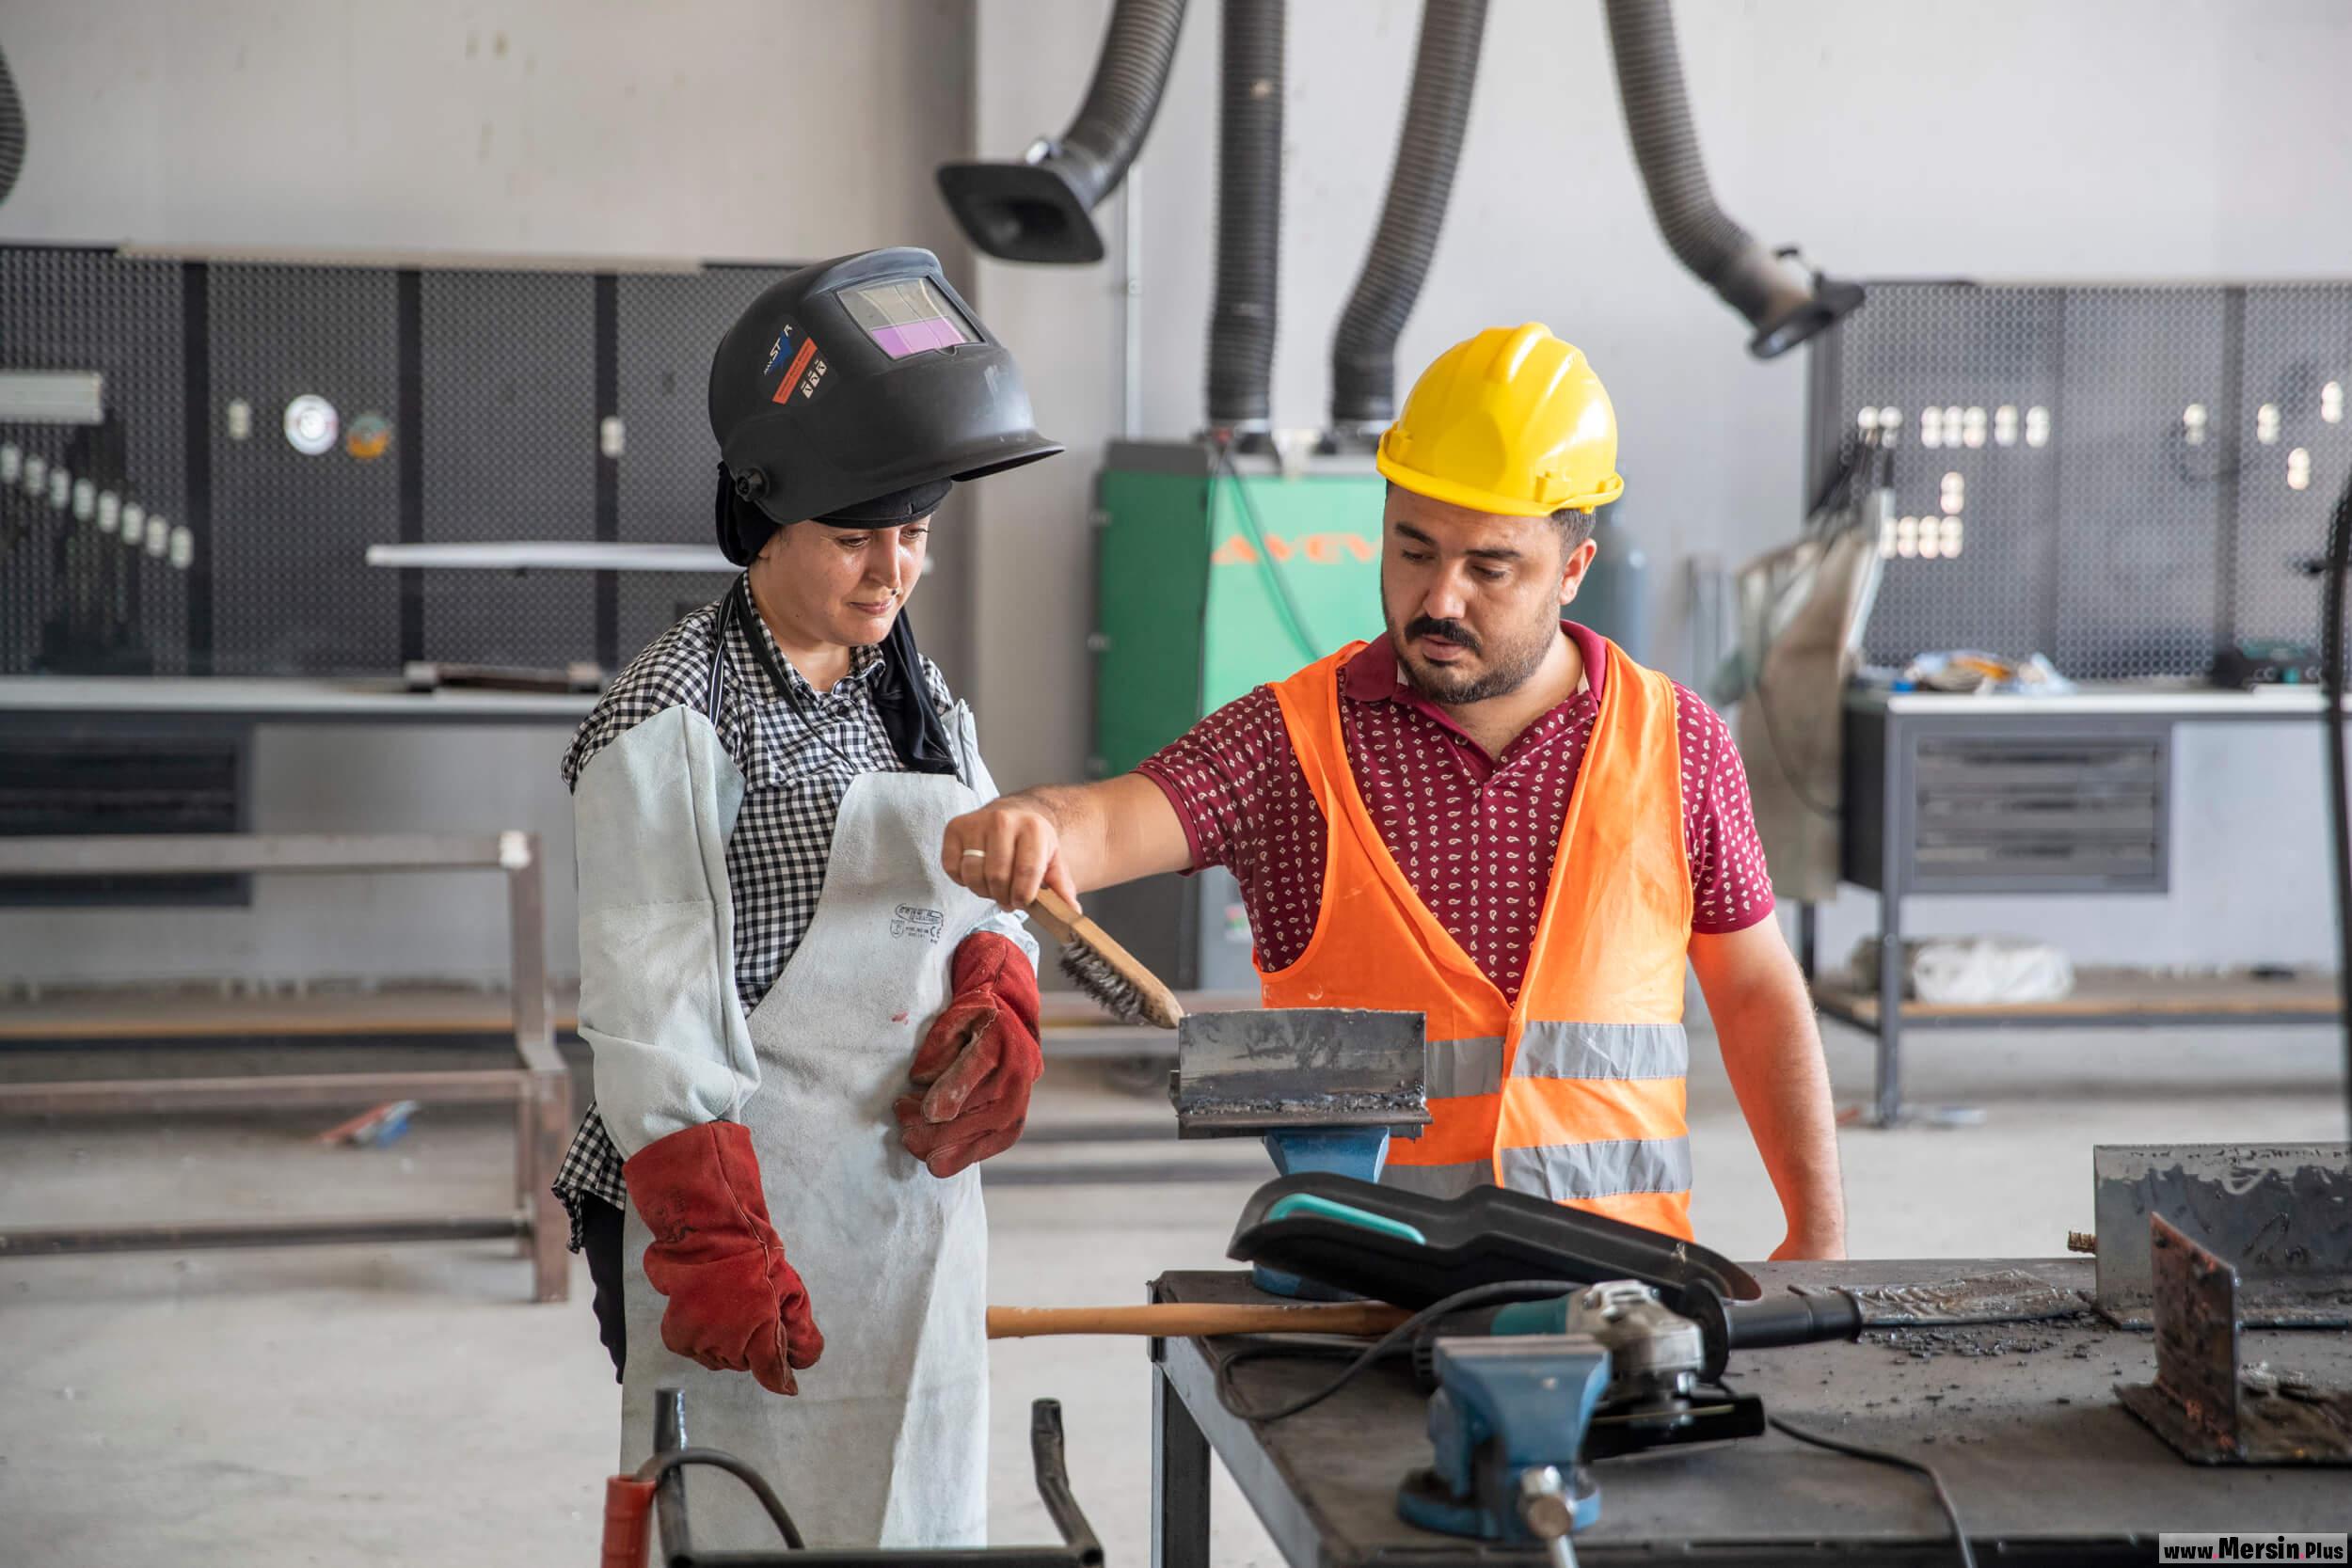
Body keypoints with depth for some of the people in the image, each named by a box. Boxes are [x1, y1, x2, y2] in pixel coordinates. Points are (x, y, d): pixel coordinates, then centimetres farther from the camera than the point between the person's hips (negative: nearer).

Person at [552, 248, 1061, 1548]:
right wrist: (716, 1247, -19)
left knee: (916, 1512, 13)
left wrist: (996, 991, -4)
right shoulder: (676, 722, -12)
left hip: (911, 1188, 7)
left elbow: (986, 895, 19)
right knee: (751, 1526, -3)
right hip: (748, 1200, -7)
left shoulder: (911, 693, 11)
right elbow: (654, 1013, -15)